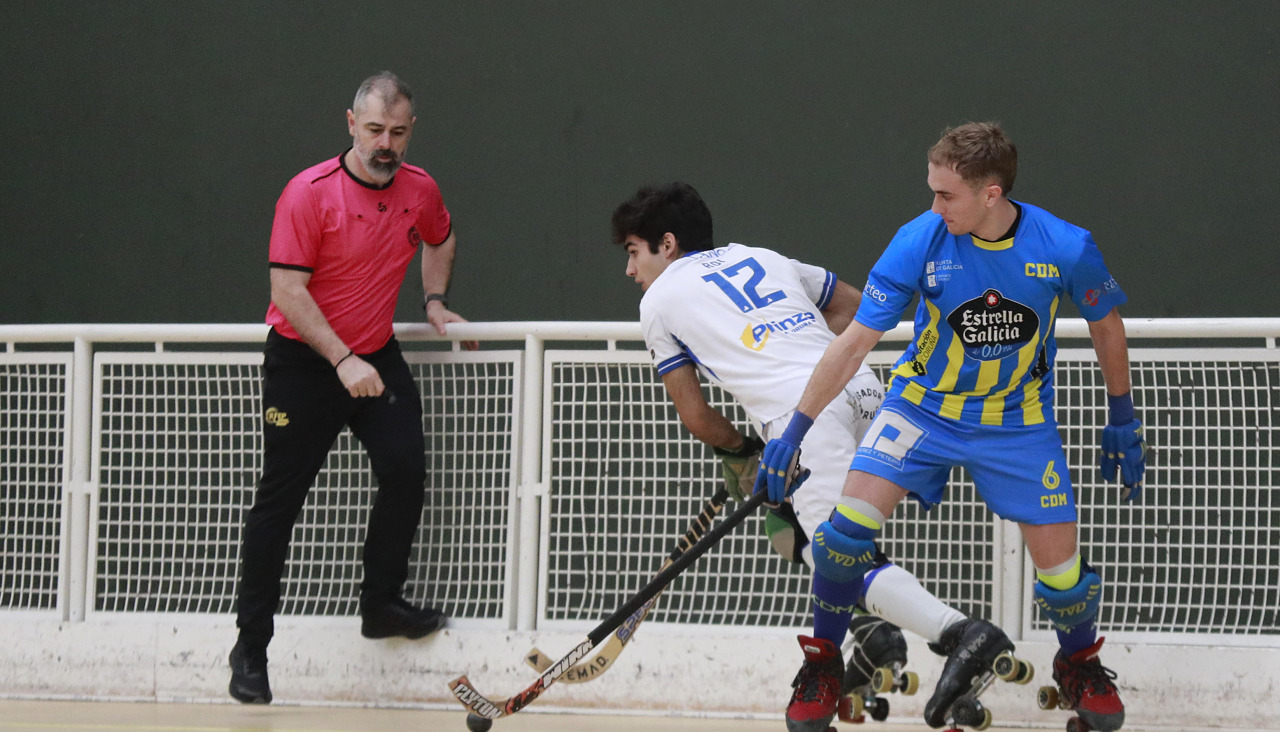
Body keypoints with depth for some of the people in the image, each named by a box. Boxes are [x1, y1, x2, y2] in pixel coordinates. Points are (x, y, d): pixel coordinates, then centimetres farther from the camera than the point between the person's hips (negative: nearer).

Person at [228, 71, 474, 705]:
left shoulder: (420, 190, -1)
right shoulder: (309, 194, -19)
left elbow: (439, 240, 24)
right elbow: (288, 289, -21)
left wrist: (434, 302, 12)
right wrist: (343, 360, -25)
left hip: (377, 356, 5)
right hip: (302, 362, -5)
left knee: (406, 470, -8)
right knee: (280, 499, -1)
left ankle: (381, 606, 11)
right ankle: (250, 647, 5)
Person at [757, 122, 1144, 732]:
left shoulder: (1066, 248, -20)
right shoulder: (920, 242, -20)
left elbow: (1106, 325, 1)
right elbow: (855, 342, -14)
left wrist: (1123, 423, 7)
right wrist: (794, 431, -15)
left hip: (1018, 422, 0)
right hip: (924, 404, 0)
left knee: (1062, 571, -3)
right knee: (850, 523, -20)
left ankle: (1079, 664, 31)